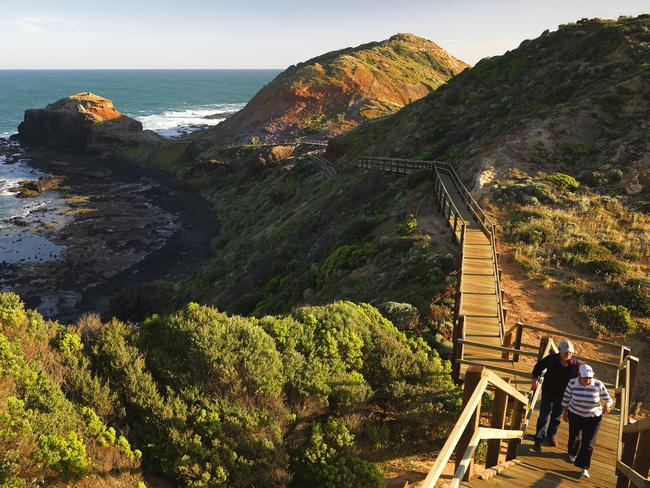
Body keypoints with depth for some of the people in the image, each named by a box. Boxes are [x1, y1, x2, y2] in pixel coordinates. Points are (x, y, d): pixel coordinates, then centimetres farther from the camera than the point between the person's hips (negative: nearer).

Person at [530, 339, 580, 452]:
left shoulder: (575, 365, -16)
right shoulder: (551, 359, -17)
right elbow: (538, 366, 0)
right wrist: (535, 378, -12)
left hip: (562, 395, 2)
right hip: (548, 392, -2)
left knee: (557, 417, 19)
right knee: (543, 416, -2)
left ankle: (551, 435, 43)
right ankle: (538, 441, 5)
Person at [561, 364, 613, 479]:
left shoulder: (598, 385, -21)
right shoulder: (572, 383, -19)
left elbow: (608, 400, -12)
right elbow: (566, 398, -4)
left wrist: (607, 405, -35)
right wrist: (564, 412, 5)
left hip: (593, 418, -1)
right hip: (575, 415, 1)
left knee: (588, 443, -3)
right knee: (574, 437, 20)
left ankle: (585, 467, 10)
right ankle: (572, 453, 51)